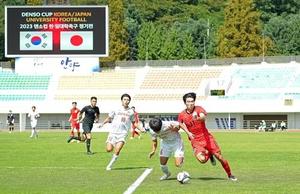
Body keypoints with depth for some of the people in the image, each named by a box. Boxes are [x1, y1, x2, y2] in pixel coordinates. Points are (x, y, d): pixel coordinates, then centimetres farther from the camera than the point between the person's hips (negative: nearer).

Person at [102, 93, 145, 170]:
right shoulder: (116, 110, 4)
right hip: (113, 132, 0)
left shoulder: (131, 112, 10)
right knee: (109, 149, -11)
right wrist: (103, 123, -2)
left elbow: (134, 122, 23)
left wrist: (140, 128, 11)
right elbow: (109, 118, 13)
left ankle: (110, 165, 0)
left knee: (117, 151, -17)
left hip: (123, 133, 0)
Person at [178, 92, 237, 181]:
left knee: (219, 156, -4)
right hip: (195, 141, 0)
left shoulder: (198, 109, -9)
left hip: (207, 138, 0)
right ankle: (209, 154, 12)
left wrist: (197, 118, -54)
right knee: (202, 159, -26)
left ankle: (230, 175, 18)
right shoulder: (182, 115, -1)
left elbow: (203, 117, -33)